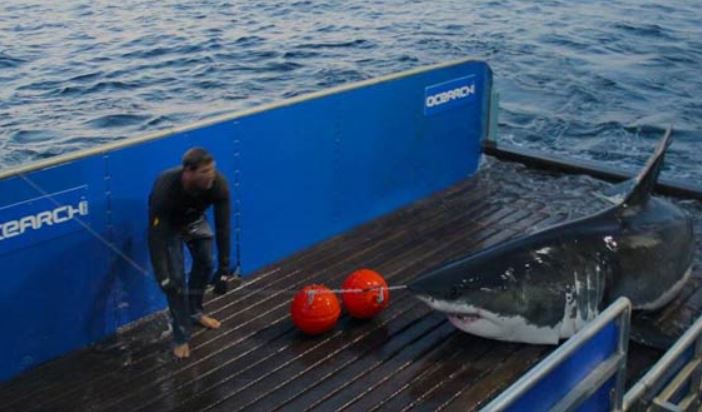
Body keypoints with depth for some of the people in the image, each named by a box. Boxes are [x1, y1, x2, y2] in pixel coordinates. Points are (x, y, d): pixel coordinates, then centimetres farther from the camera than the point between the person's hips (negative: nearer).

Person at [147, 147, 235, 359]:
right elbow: (156, 235, -38)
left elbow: (222, 227, -27)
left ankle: (194, 312, 36)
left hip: (196, 221, 4)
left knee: (206, 263, 9)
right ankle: (181, 337, 2)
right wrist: (162, 277, -41)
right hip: (168, 225, -4)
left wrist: (224, 269, -27)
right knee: (175, 278, -10)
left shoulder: (218, 184, -35)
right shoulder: (165, 189, -44)